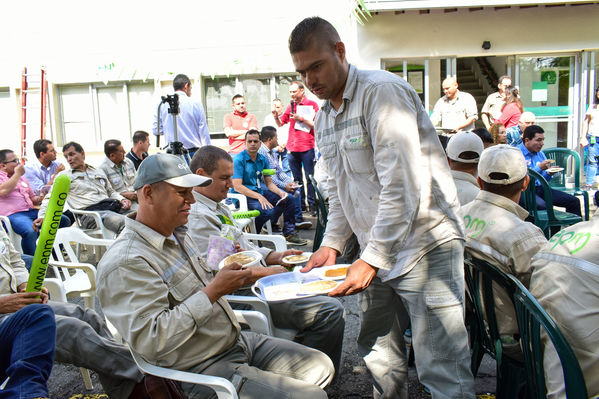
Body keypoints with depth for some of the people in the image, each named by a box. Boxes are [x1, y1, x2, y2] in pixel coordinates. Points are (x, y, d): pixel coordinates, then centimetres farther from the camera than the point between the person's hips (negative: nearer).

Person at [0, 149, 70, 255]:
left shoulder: (22, 178, 28)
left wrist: (39, 199, 7)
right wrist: (17, 174, -6)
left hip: (31, 211, 8)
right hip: (13, 214, -8)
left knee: (64, 220, -6)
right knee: (31, 231, -39)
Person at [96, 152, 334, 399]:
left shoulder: (178, 235, 10)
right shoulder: (126, 263, -21)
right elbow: (150, 342, -29)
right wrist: (213, 291, -26)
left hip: (238, 341, 10)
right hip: (200, 371, -9)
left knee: (320, 367, 11)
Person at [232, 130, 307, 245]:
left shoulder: (263, 159, 9)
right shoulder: (239, 160, -13)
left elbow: (269, 182, 13)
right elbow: (237, 186, -20)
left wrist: (280, 192, -8)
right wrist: (259, 197, -25)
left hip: (260, 192, 8)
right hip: (245, 196, -7)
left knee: (288, 199, -2)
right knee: (269, 210, -31)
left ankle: (289, 233, 8)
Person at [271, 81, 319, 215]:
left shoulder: (312, 105, 0)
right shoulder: (290, 106, 15)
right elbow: (281, 123, 18)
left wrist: (302, 118, -16)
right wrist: (276, 117, -3)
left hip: (307, 147, -5)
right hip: (292, 148, 5)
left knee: (309, 178, -4)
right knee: (297, 179, 9)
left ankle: (312, 204, 3)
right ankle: (300, 204, 16)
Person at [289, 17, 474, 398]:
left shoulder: (381, 91, -14)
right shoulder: (324, 119, 13)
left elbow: (403, 187, -21)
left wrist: (372, 259, -21)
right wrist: (332, 243, 5)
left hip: (424, 244, -8)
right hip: (378, 252, 8)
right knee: (379, 357, 15)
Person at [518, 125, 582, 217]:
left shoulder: (540, 153, 17)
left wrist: (549, 173, 1)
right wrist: (539, 168, -19)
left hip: (541, 188, 8)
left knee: (574, 201, -5)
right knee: (542, 205, -36)